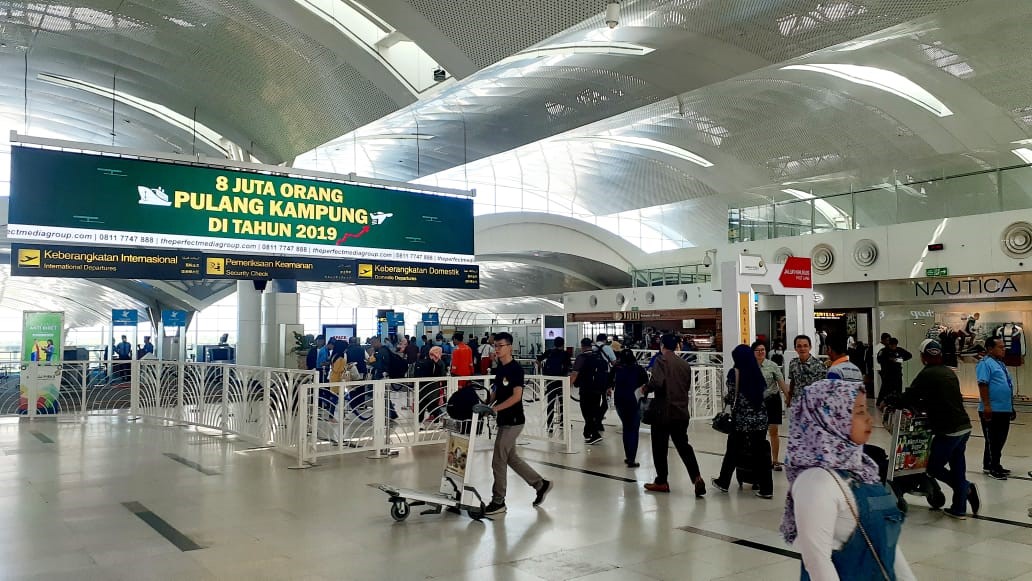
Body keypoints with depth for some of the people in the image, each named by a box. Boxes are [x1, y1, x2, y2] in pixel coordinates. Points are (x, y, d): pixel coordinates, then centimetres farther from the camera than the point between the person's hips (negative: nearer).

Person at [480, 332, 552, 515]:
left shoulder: (515, 369, -15)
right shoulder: (498, 369, 11)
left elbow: (516, 396, -21)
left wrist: (495, 408, -27)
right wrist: (486, 405, 0)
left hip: (513, 421, -9)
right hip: (504, 421, 9)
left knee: (498, 461, -3)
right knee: (511, 458, 16)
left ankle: (498, 502, 9)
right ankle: (541, 484, 28)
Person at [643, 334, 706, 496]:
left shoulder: (662, 361, -11)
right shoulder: (685, 364, 10)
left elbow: (657, 382, -24)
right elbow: (687, 387, 17)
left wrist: (646, 389, -6)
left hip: (663, 411, -6)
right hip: (682, 411, 6)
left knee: (660, 447, 7)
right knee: (683, 445, 12)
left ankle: (661, 481, 15)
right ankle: (697, 477, -3)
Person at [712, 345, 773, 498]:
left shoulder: (735, 373, -10)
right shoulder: (757, 372, 4)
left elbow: (732, 397, -9)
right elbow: (764, 392, 10)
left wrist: (725, 398, 11)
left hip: (741, 419, -4)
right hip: (760, 418, 4)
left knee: (733, 450, 11)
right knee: (760, 451, 6)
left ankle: (723, 482, 25)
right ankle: (766, 488, 6)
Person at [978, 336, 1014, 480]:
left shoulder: (1001, 364, 18)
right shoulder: (985, 364, -12)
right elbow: (983, 385, -19)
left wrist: (1011, 407, 24)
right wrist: (986, 406, -24)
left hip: (1005, 410, 9)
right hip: (992, 410, -9)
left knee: (1000, 440, 14)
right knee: (992, 440, -2)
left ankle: (993, 465, 24)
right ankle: (992, 468, 4)